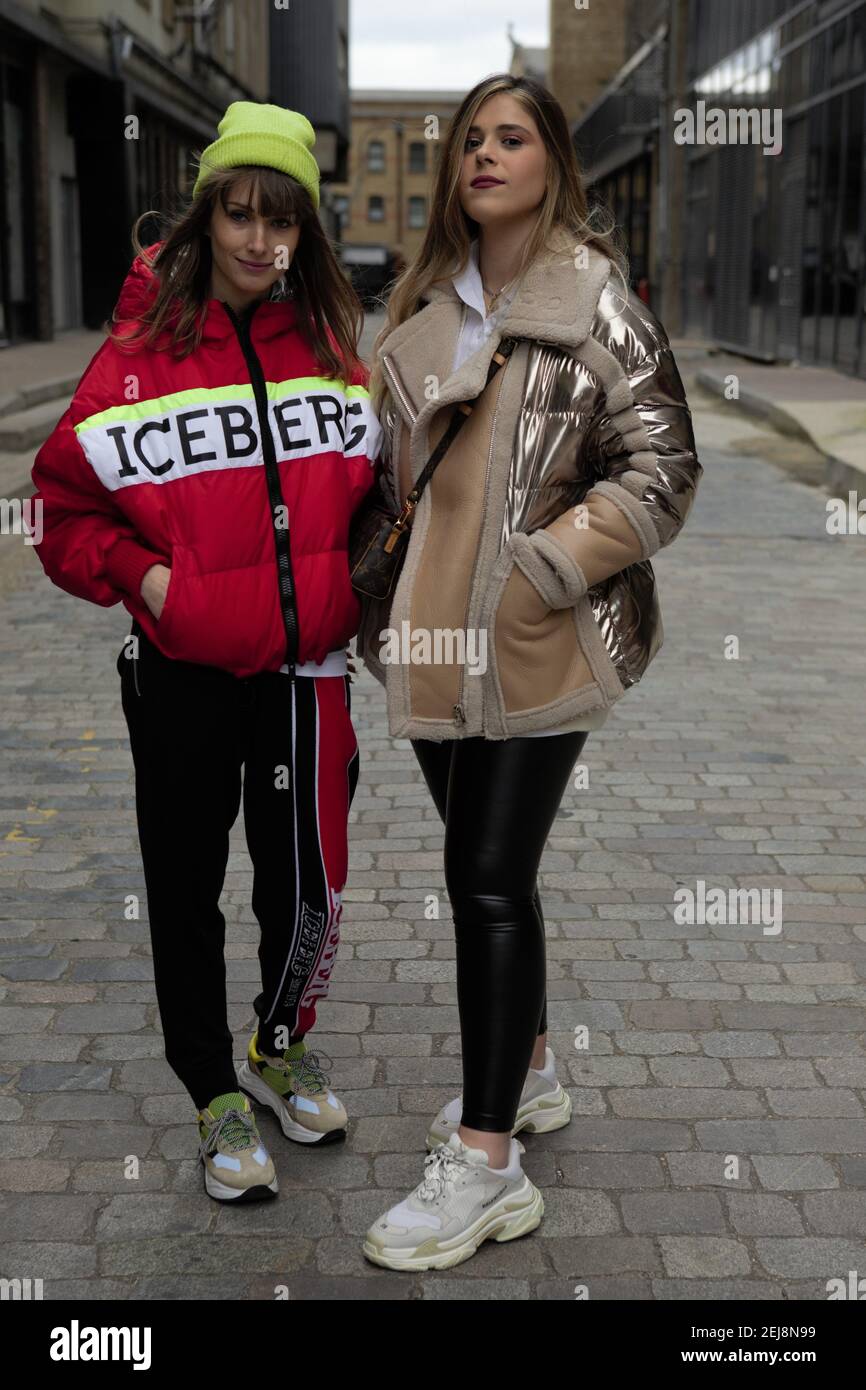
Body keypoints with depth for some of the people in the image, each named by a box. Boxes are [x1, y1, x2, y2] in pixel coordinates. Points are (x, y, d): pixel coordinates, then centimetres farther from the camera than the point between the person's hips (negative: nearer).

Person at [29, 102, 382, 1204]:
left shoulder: (331, 344, 3)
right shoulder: (144, 346, -6)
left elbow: (371, 479, 16)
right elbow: (66, 502, -1)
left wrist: (358, 573, 3)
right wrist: (142, 576, -14)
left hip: (304, 668, 2)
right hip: (181, 672, -2)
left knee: (308, 886, 9)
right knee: (187, 889, 9)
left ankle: (282, 1046, 37)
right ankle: (216, 1096, 29)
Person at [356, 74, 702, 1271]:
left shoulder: (598, 301, -5)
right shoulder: (425, 306, 11)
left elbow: (663, 469, -9)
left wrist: (539, 572, -15)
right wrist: (382, 590, 11)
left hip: (539, 642, -6)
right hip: (435, 636, 6)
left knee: (490, 880, -7)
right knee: (482, 868, 15)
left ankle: (485, 1162, 3)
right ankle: (528, 1073, 35)